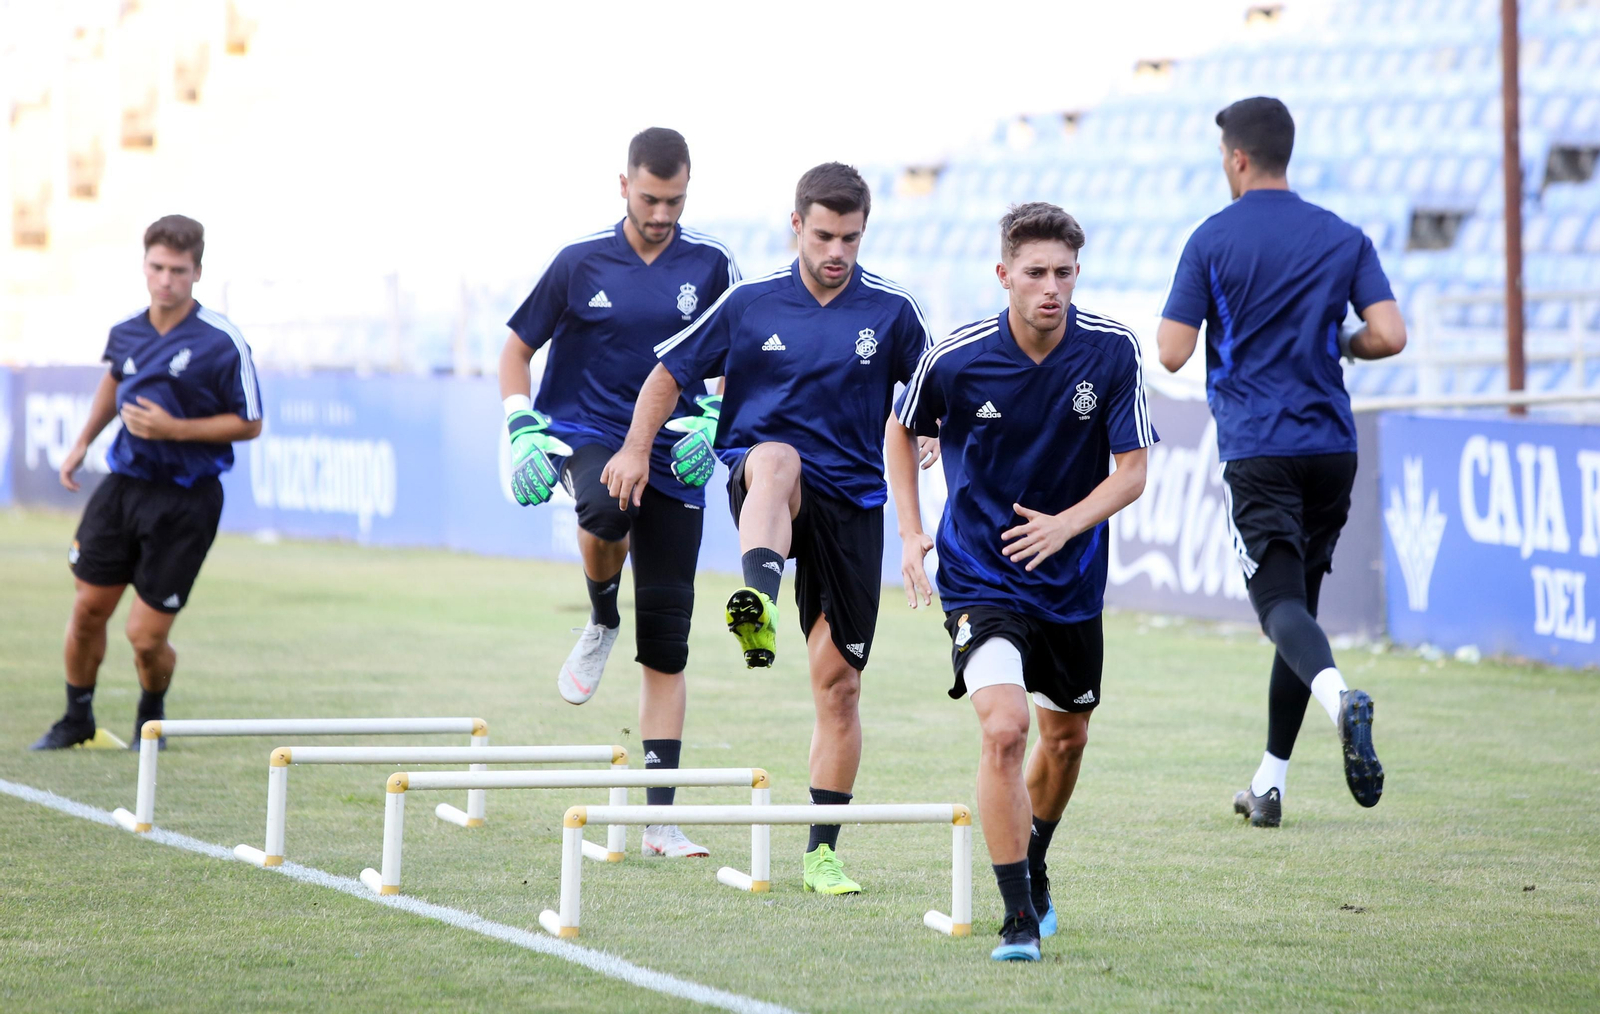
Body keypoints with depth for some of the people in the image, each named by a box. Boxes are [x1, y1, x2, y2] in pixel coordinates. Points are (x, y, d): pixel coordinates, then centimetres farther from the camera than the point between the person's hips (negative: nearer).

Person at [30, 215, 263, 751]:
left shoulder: (222, 342, -15)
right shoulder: (125, 331, 2)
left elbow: (248, 424, -10)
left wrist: (174, 428, -19)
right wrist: (83, 442, 22)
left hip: (185, 500, -5)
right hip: (124, 484, 5)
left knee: (146, 636, -4)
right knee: (88, 609, 6)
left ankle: (151, 717, 27)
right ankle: (77, 717, 28)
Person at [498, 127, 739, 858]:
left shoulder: (711, 266, 1)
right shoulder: (581, 262, -1)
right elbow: (518, 347, 7)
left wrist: (713, 418, -6)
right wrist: (523, 429, -7)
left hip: (675, 463, 1)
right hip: (585, 435, -1)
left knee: (666, 647, -1)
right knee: (607, 508, -40)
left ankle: (660, 819, 5)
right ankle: (601, 621, -6)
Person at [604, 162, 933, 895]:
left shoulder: (891, 310, 2)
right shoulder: (751, 302, 2)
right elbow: (671, 372, 10)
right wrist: (636, 448, -2)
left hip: (852, 501, 2)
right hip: (759, 478, -2)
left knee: (838, 683, 1)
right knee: (776, 461, -41)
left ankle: (822, 852, 11)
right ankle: (758, 609, -68)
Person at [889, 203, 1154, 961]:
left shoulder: (1112, 352, -13)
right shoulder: (955, 359, -16)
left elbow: (1131, 471, -9)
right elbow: (901, 433, 5)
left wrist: (1065, 524, -26)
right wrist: (910, 534, -4)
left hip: (1072, 580, 3)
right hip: (980, 578, -3)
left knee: (1066, 738, 18)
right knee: (1003, 729, -22)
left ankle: (1033, 867, 47)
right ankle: (1018, 915, -15)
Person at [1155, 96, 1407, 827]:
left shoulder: (1213, 240, -2)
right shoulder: (1344, 238, 7)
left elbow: (1172, 353, -5)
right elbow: (1389, 336, -4)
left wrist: (1169, 320, 17)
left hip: (1257, 451, -4)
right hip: (1331, 445, 4)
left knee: (1281, 601, -11)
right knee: (1301, 599, 14)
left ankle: (1339, 696, -44)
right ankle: (1269, 785, 17)